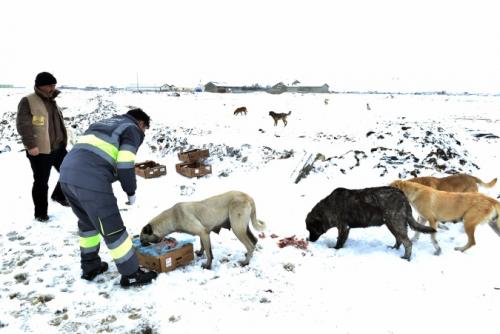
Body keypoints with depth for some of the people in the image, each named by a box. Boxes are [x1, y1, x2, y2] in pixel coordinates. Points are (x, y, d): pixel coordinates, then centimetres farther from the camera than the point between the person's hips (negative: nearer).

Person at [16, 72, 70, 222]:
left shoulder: (51, 101, 14)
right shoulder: (28, 101, -10)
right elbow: (22, 125, -16)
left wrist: (63, 141, 23)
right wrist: (30, 145, -22)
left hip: (58, 148, 7)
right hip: (39, 151, -7)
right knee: (41, 182, 2)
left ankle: (58, 195, 35)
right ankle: (40, 213, 17)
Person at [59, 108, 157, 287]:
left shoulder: (104, 123, 32)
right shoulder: (132, 129, 8)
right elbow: (125, 163, -8)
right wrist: (131, 191, 5)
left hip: (67, 175, 8)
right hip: (90, 180, -8)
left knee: (87, 222, 26)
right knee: (112, 228, 2)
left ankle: (90, 267, 38)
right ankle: (131, 274, 14)